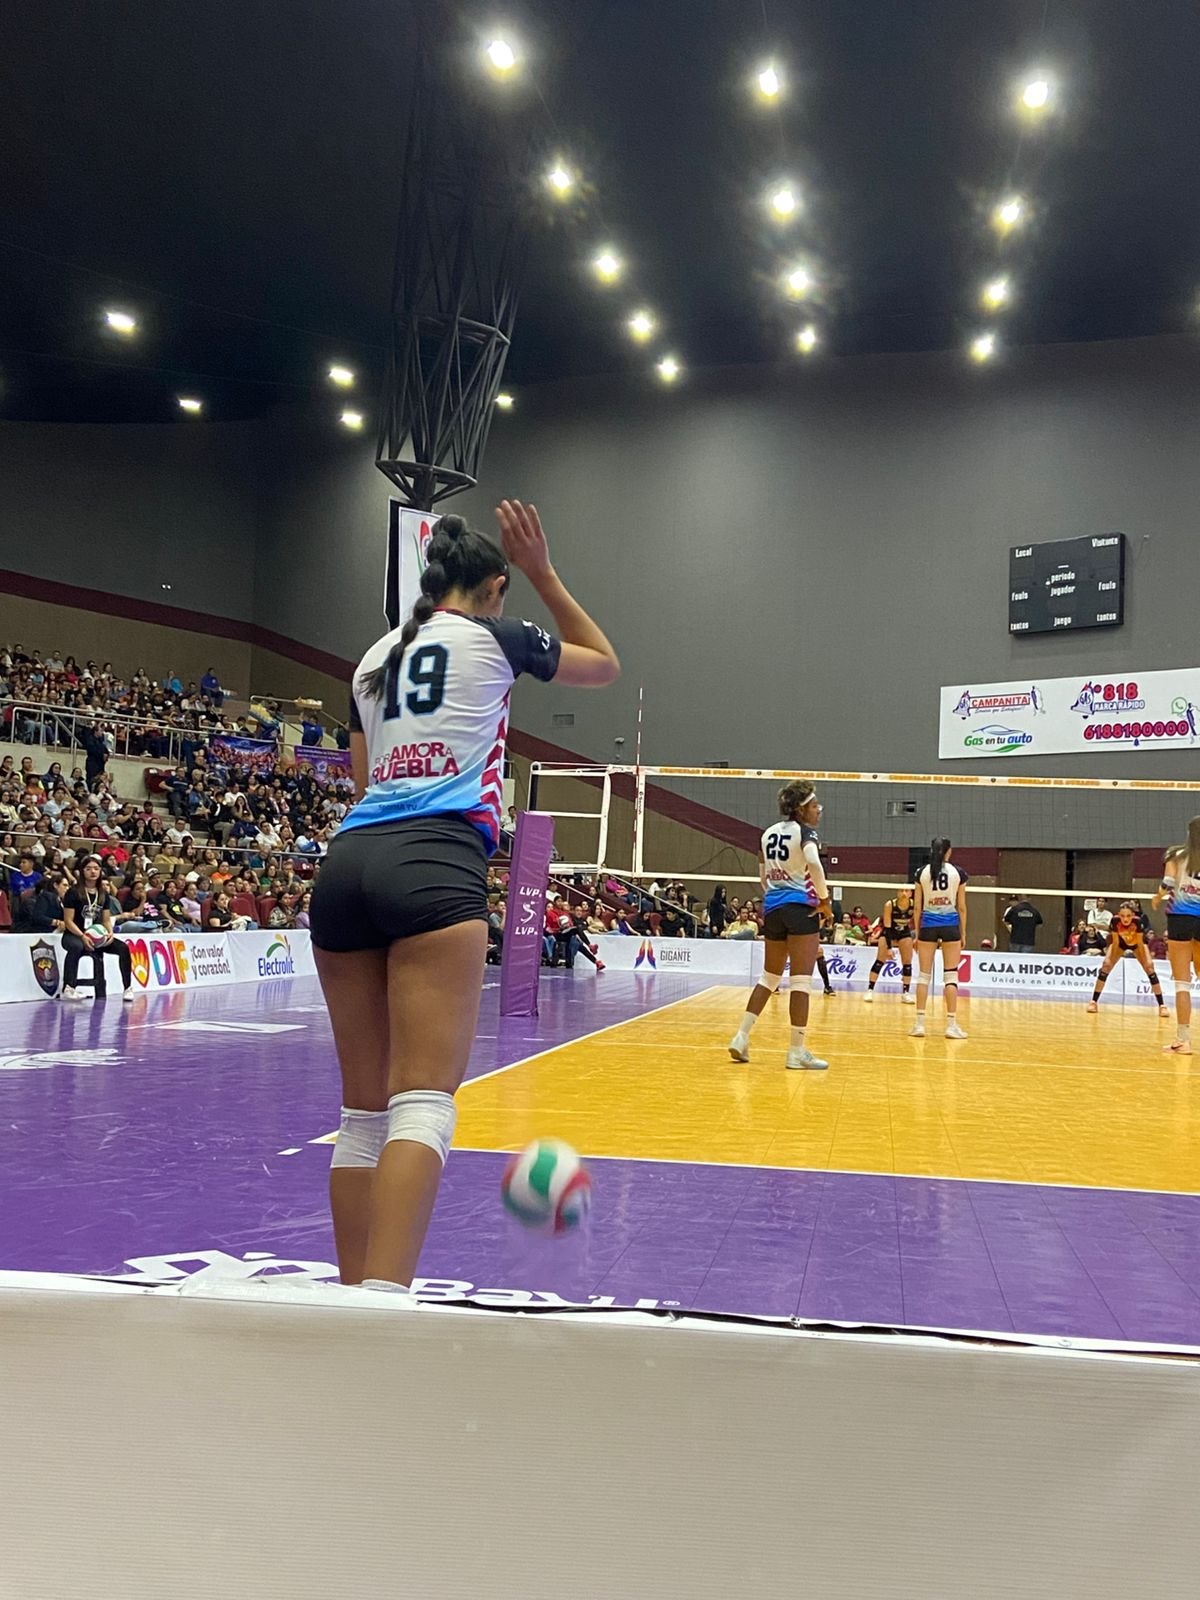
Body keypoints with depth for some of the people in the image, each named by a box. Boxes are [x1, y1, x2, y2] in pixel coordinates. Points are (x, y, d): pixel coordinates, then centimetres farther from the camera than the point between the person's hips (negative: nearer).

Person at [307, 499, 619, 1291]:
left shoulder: (376, 657, 25)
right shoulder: (494, 634, 11)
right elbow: (606, 665, 27)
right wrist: (543, 571, 28)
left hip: (347, 864, 6)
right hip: (435, 864, -6)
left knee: (365, 1109, 8)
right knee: (423, 1105, -15)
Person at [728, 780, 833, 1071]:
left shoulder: (770, 832, 13)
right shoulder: (804, 831, -8)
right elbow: (814, 864, -27)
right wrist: (825, 900, -18)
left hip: (773, 908, 7)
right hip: (801, 908, -7)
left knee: (770, 976, 17)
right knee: (801, 980, -3)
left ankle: (741, 1037, 14)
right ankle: (797, 1051, -3)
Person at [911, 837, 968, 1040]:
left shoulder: (922, 873, 2)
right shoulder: (958, 873, 0)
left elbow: (918, 907, 3)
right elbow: (961, 907, 1)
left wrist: (917, 932, 10)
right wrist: (963, 933, 9)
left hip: (928, 925, 1)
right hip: (950, 925, -1)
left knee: (924, 974, 5)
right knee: (950, 975, 1)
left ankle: (920, 1023, 1)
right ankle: (951, 1024, -3)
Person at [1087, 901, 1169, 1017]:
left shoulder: (1138, 921, -38)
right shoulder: (1115, 920, -36)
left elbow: (1140, 944, -26)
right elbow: (1115, 942, -23)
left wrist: (1145, 963, -21)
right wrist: (1112, 960, -17)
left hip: (1136, 943, -1)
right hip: (1120, 942, 1)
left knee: (1149, 968, -17)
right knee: (1106, 965, -15)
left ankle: (1162, 1005, -11)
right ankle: (1093, 1002, -5)